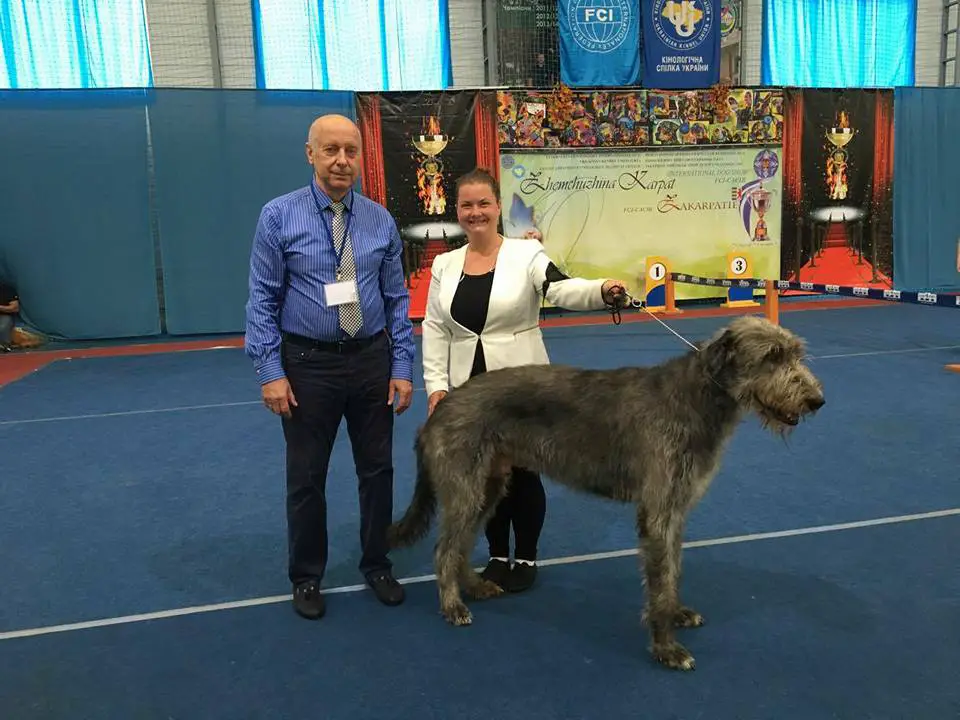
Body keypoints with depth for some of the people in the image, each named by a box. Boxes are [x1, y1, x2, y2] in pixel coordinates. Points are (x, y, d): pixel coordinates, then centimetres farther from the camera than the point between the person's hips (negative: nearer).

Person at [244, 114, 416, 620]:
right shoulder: (278, 216, -6)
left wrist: (403, 367, -1)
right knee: (306, 477, 10)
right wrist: (270, 371, -12)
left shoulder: (380, 221, 1)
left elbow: (397, 298, 3)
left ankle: (377, 565, 34)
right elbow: (263, 299, -6)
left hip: (371, 359, 3)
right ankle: (306, 578, 30)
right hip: (308, 362, -2)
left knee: (377, 469, 13)